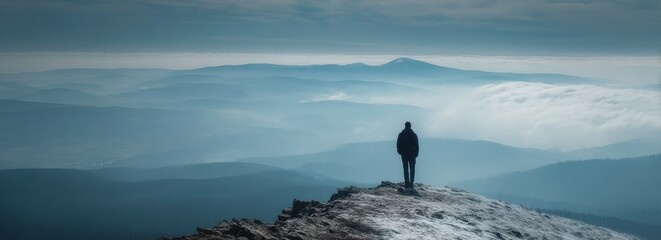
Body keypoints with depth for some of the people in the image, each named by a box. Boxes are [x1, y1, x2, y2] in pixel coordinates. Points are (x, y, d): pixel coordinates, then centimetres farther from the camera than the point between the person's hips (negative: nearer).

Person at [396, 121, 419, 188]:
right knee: (412, 169, 5)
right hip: (412, 154, 0)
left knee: (406, 169, 3)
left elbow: (398, 145, 2)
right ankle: (411, 183, -4)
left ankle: (407, 183, -4)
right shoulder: (414, 135, 0)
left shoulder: (401, 135, -1)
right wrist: (416, 153, 7)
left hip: (404, 154, 0)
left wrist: (400, 152, 13)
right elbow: (416, 146, 1)